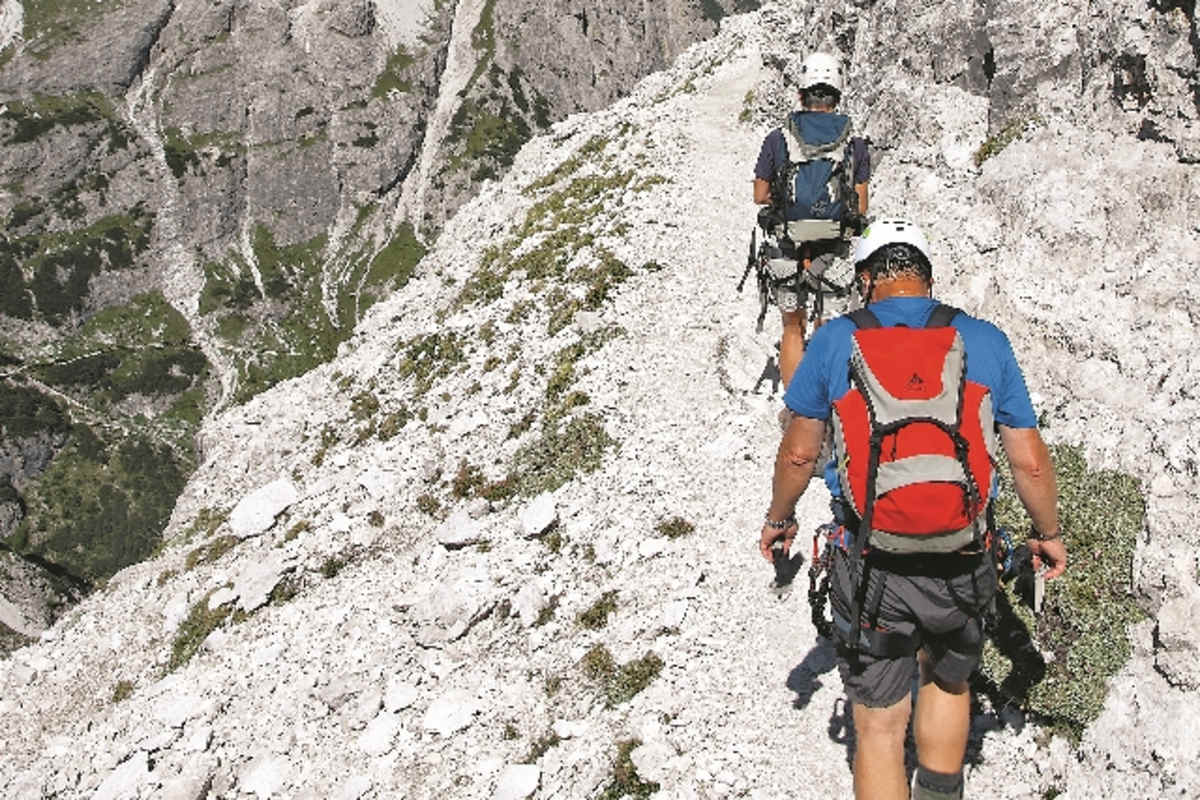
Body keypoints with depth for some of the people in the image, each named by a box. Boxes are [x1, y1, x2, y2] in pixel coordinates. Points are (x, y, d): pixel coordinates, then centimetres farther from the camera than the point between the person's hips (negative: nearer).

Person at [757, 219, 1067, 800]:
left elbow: (799, 453, 1)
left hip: (869, 566, -2)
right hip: (962, 565, 2)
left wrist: (778, 518, 20)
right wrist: (1048, 535, 20)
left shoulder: (835, 340, -5)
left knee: (880, 724, 12)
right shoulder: (986, 342, -1)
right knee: (948, 683, 29)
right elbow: (1030, 463, 2)